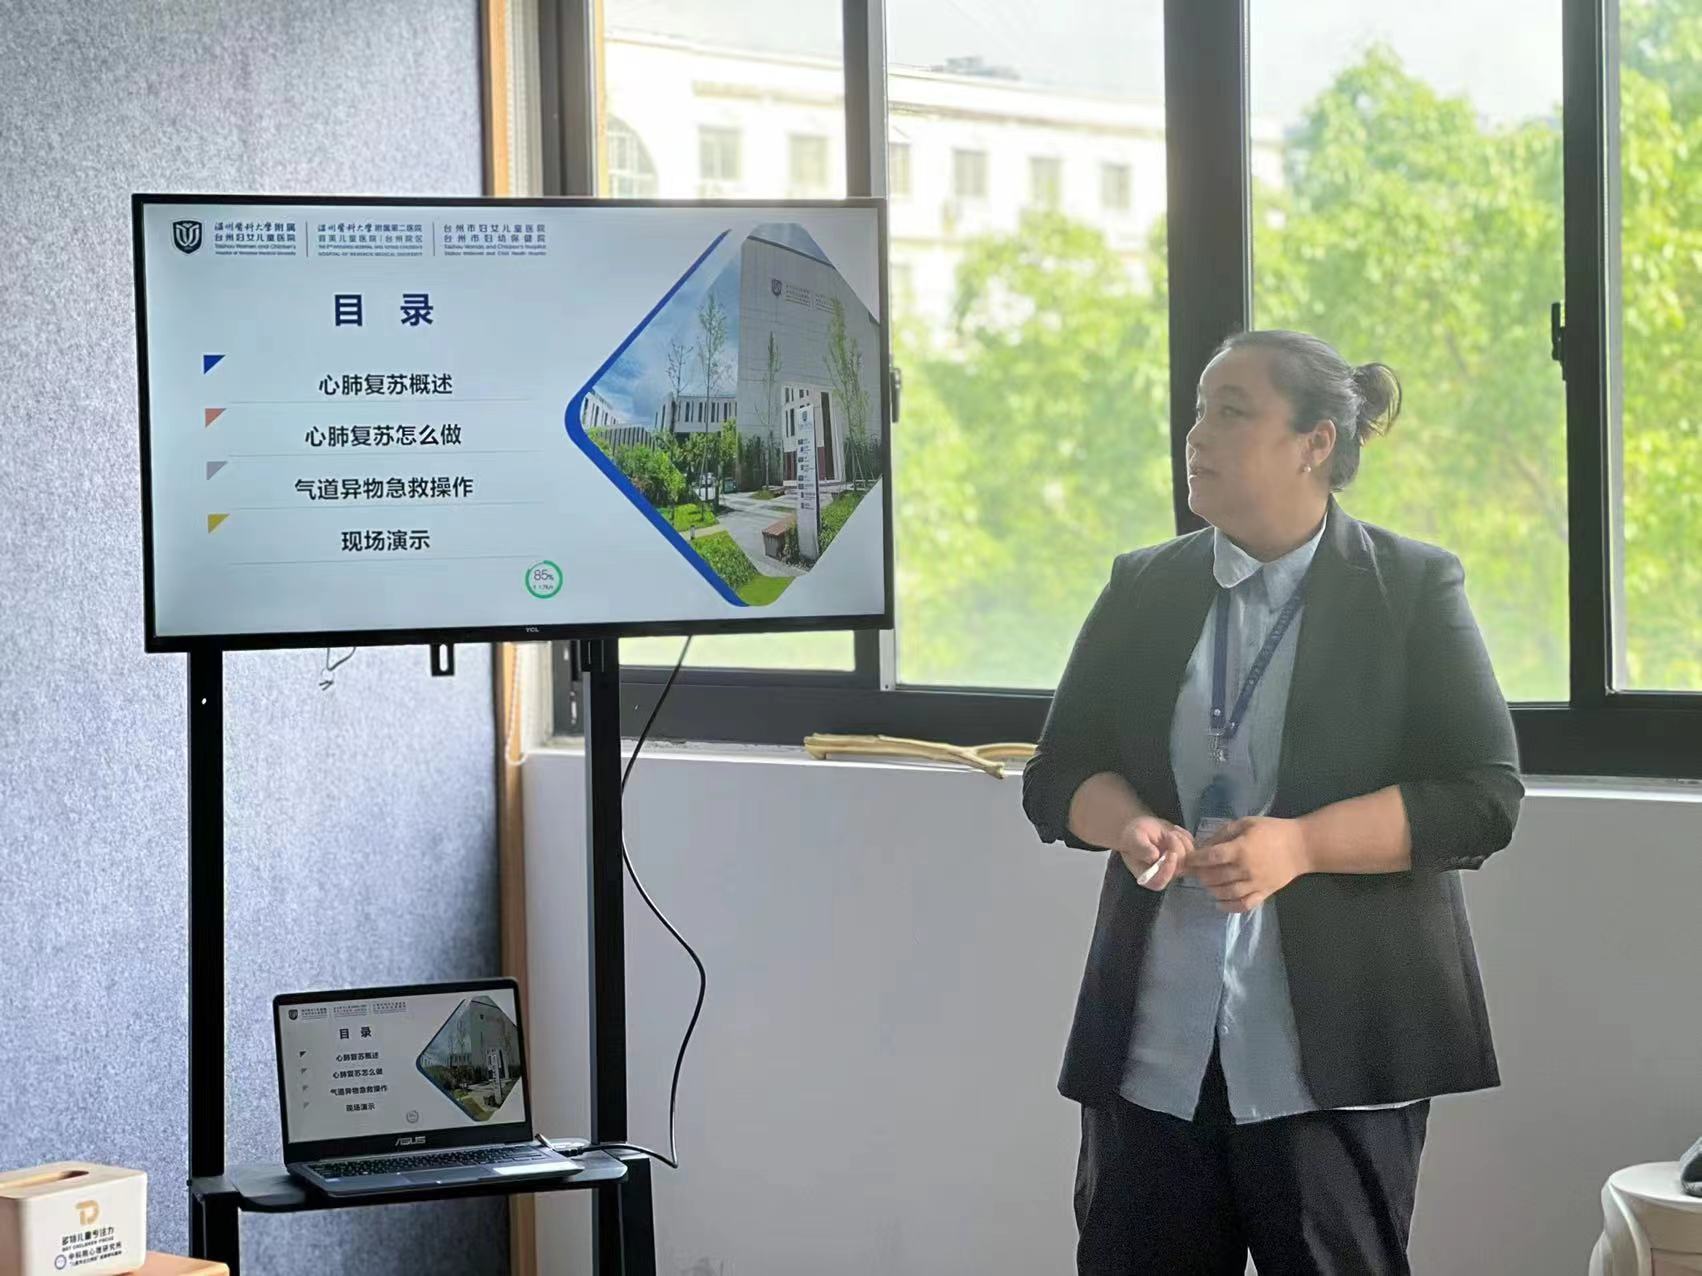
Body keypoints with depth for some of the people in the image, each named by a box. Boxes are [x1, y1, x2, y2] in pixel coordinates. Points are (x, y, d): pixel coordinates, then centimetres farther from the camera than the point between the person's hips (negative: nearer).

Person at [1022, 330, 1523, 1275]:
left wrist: (1300, 844, -19)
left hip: (1338, 1048, -3)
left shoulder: (1412, 589, 0)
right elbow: (1059, 774, 13)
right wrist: (1129, 823, -11)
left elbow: (1485, 797, -7)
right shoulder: (1143, 590, 12)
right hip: (1153, 1045, 4)